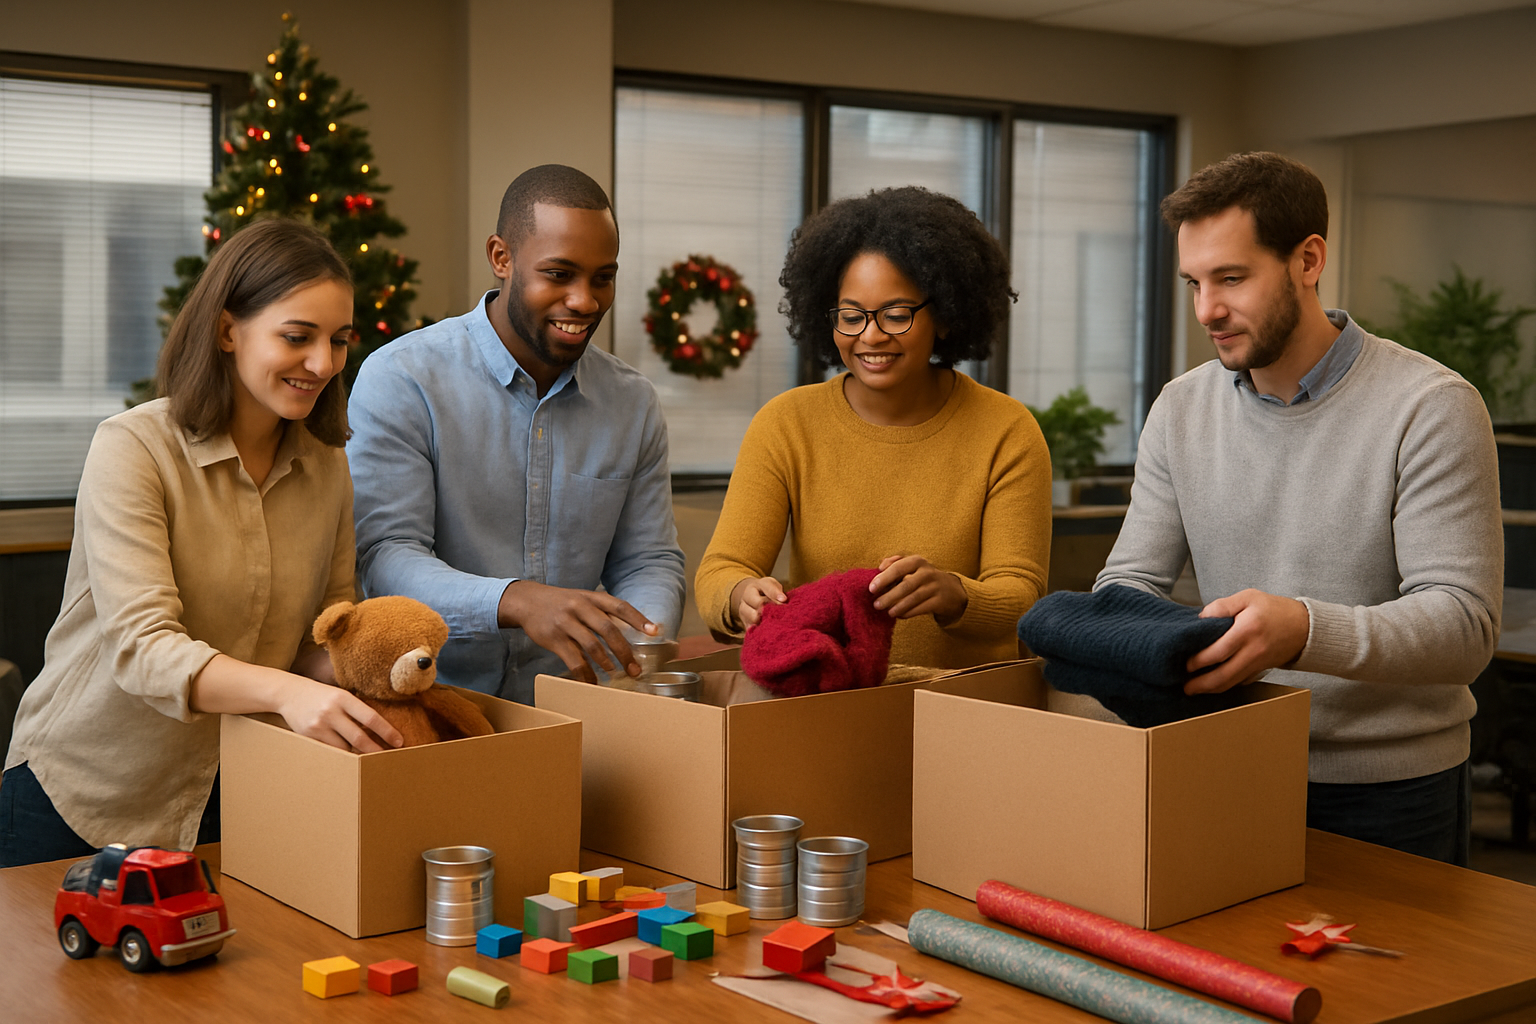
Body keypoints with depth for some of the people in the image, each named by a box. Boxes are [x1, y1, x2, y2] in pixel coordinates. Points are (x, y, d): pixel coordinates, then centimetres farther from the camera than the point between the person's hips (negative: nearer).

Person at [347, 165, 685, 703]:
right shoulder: (400, 380, -7)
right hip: (429, 700, -4)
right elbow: (385, 559, -16)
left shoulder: (634, 405, 9)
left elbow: (648, 561, 12)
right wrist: (517, 601, -34)